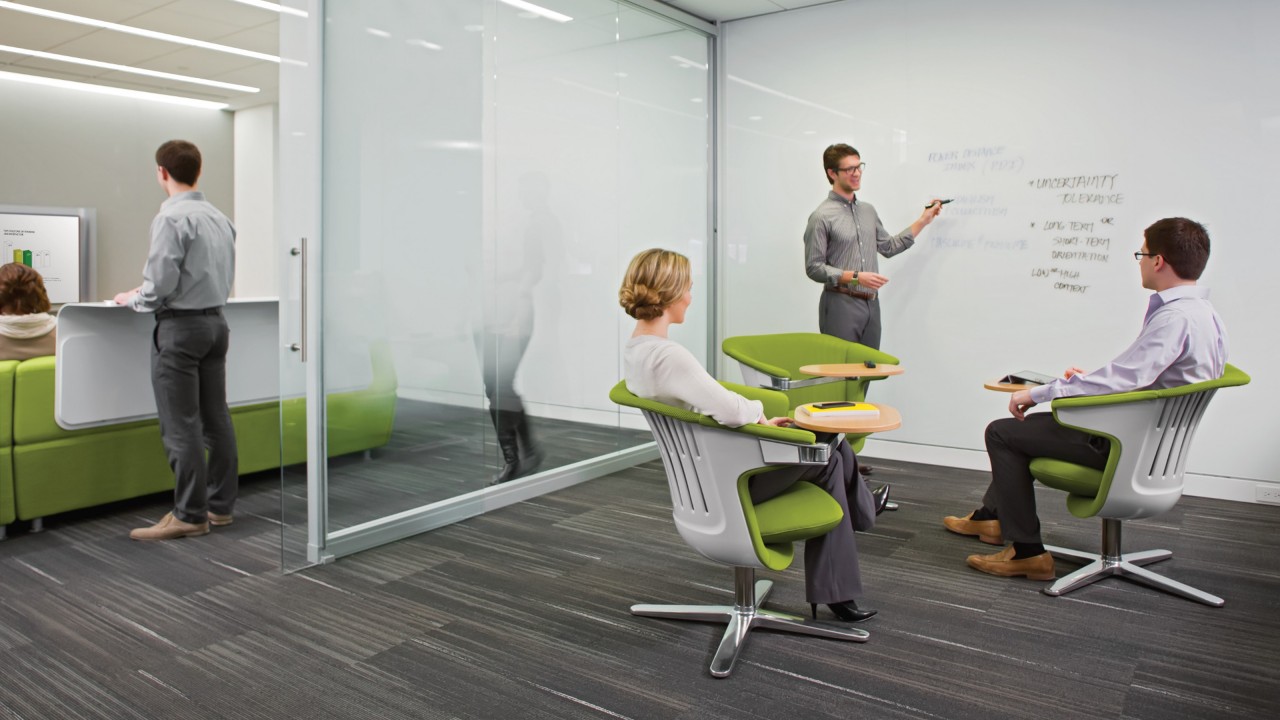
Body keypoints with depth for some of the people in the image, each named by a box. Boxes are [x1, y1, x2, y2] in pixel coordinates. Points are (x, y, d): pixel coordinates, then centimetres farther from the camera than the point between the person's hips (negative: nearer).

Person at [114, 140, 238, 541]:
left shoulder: (172, 218, -15)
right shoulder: (220, 218, 8)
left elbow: (160, 283, -18)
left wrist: (133, 299, 2)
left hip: (180, 326, -8)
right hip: (215, 320, 8)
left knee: (180, 426, -2)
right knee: (215, 419, 11)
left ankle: (190, 515, 3)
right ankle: (220, 505, 19)